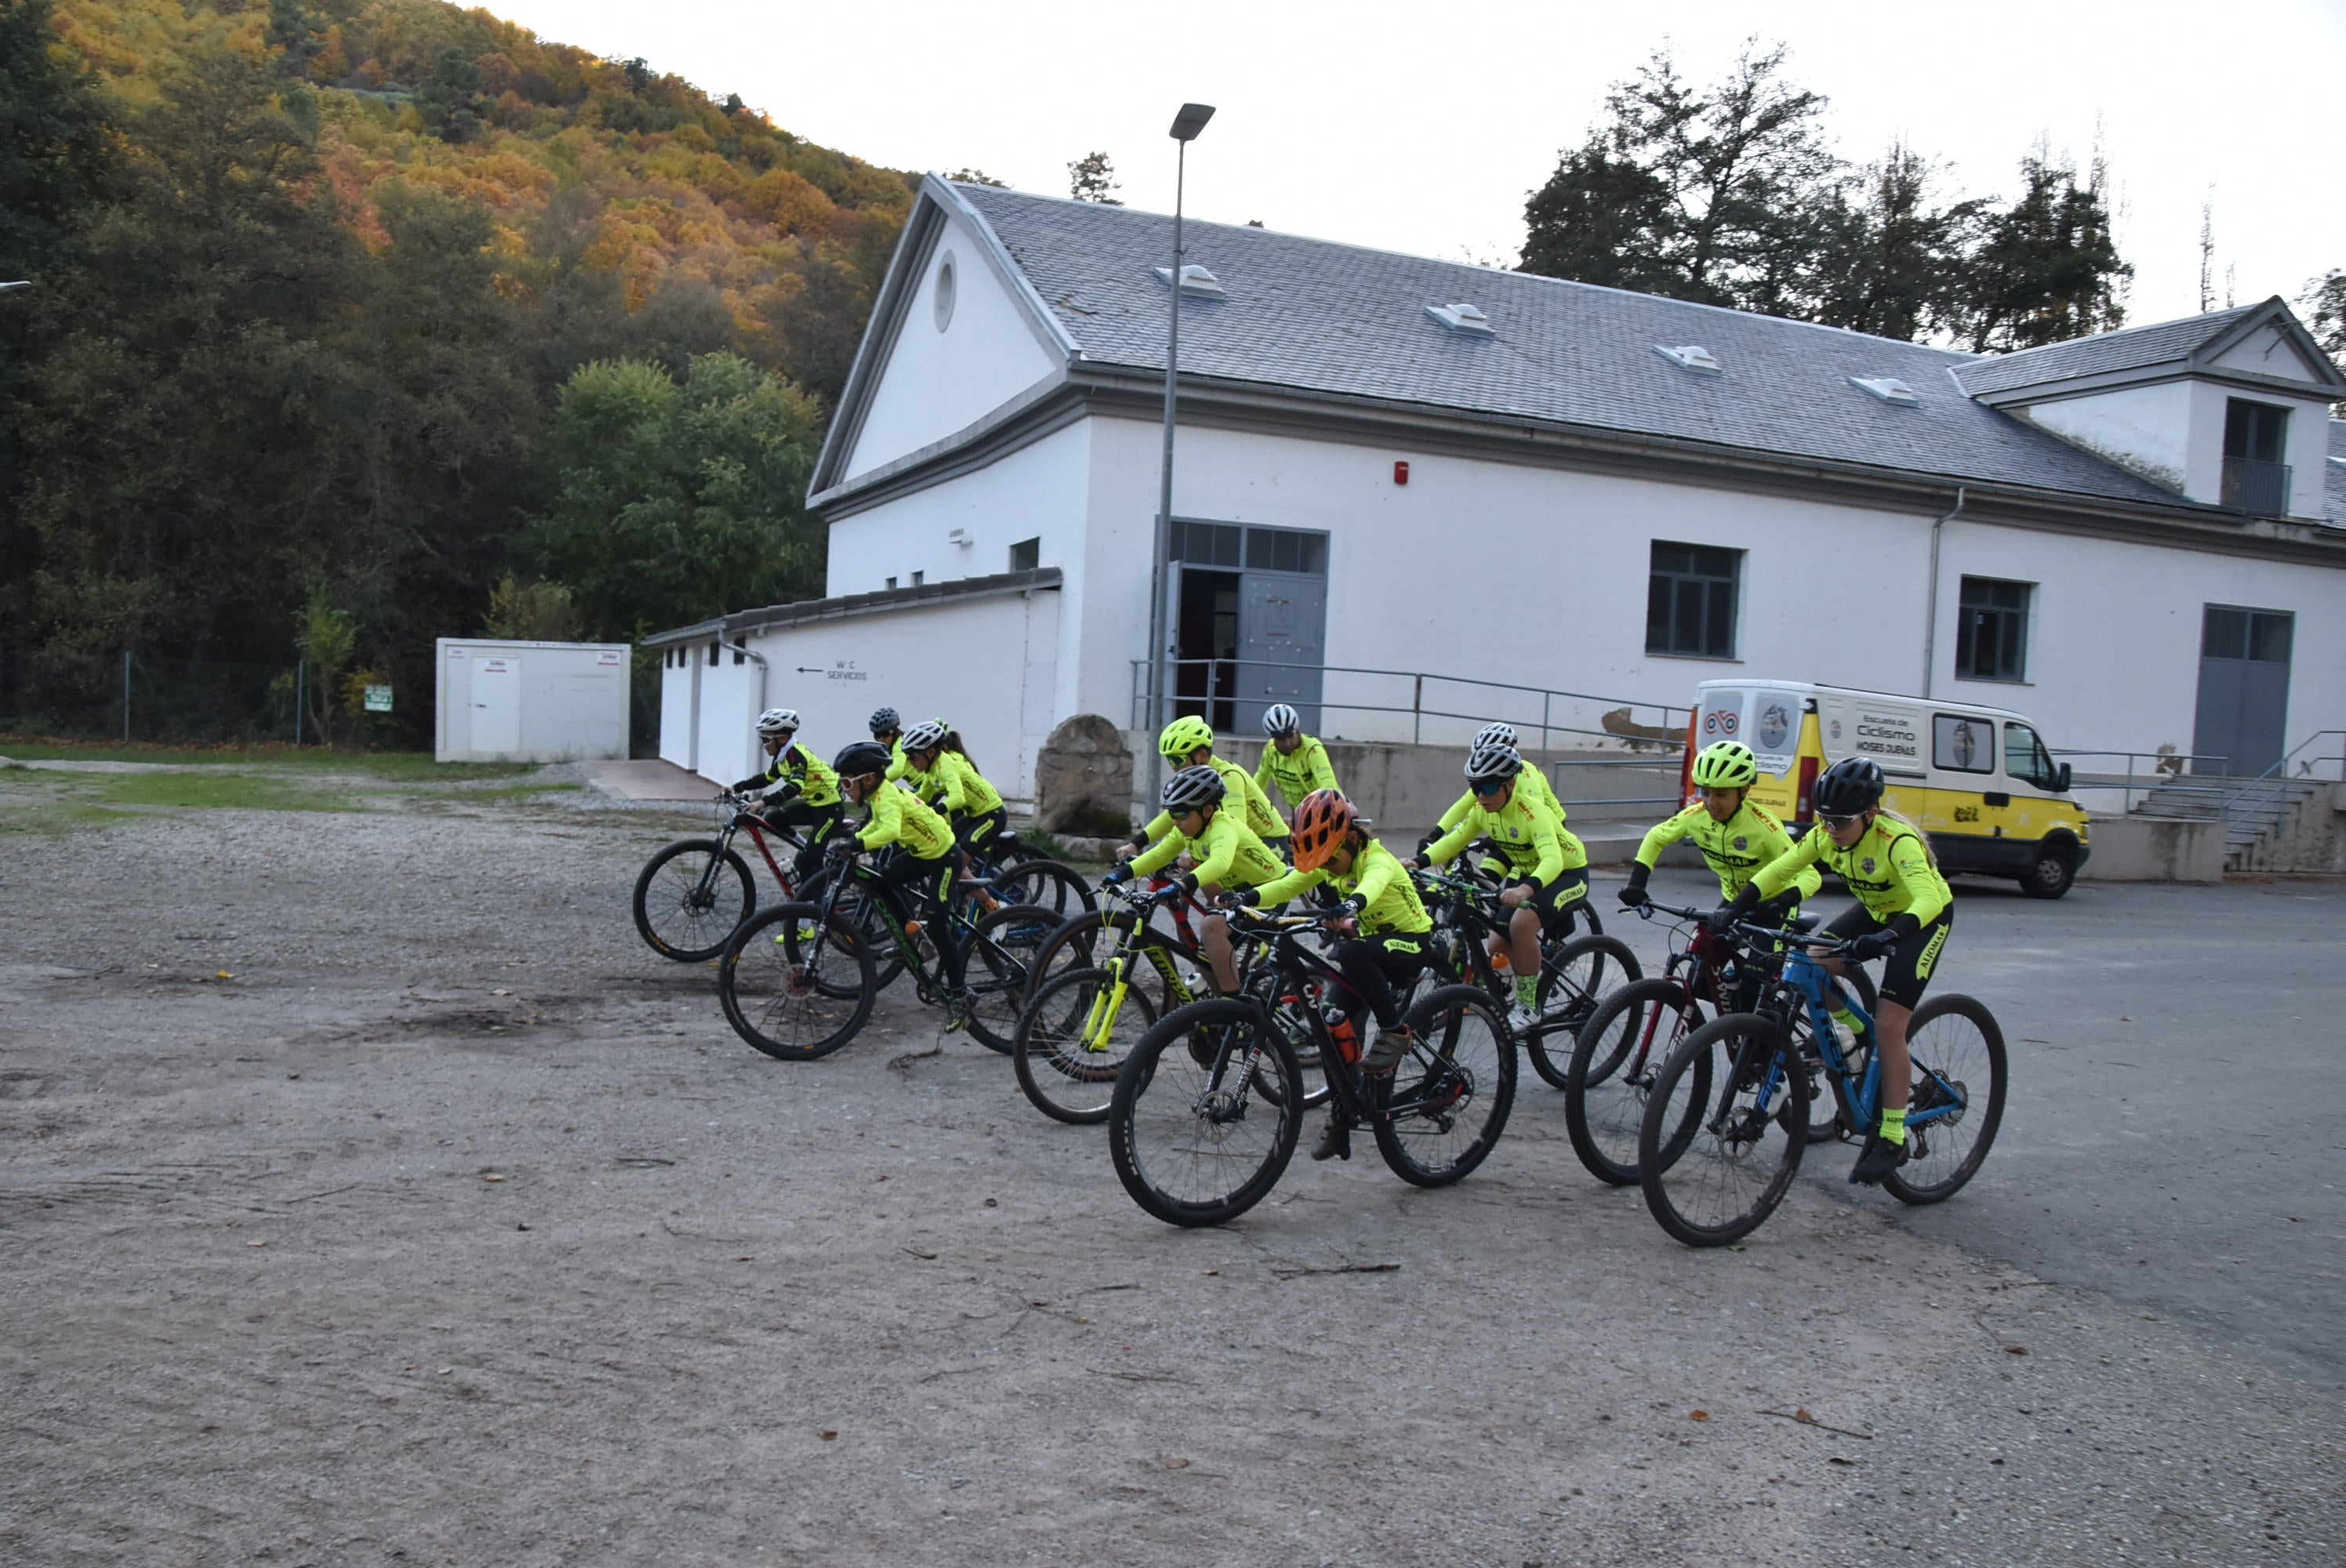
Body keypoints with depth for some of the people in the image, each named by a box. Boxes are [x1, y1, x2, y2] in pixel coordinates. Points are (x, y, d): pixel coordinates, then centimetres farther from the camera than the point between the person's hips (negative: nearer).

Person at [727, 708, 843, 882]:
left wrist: (764, 802, -46)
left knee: (808, 861, -12)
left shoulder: (796, 755, -23)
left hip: (829, 808, -9)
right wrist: (737, 788, 10)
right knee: (772, 819, 0)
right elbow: (767, 778, 19)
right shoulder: (782, 756, 6)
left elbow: (795, 787, -38)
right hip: (812, 803, 9)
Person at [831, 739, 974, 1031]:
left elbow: (891, 831, -45)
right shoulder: (880, 793, 1)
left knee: (938, 925, -10)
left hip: (943, 858, -9)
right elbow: (878, 823, 19)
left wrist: (854, 845, -52)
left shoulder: (888, 797, -26)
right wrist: (851, 840, 5)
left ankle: (958, 994, -2)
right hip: (920, 853, 9)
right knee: (880, 879, 1)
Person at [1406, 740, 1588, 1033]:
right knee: (1498, 949, 1)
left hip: (1567, 874, -8)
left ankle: (1528, 1007, -18)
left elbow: (1552, 860, -45)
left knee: (1522, 923, -33)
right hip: (1528, 874, 8)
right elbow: (1455, 839, -4)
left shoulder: (1531, 811, -32)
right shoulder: (1484, 809, -10)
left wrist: (1526, 889, -64)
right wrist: (1419, 861, -22)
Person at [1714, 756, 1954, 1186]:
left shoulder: (1897, 841, -34)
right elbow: (1779, 870, -12)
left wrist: (1888, 937, -63)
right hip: (1876, 910, 7)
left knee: (1888, 1026, -15)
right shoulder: (1828, 835, -16)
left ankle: (1892, 1139, -6)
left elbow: (1926, 900, -47)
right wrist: (1735, 909, -26)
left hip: (1924, 919, -6)